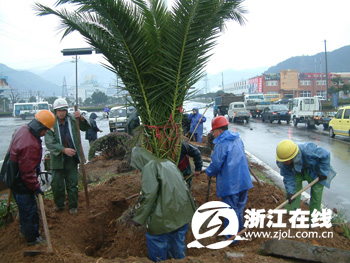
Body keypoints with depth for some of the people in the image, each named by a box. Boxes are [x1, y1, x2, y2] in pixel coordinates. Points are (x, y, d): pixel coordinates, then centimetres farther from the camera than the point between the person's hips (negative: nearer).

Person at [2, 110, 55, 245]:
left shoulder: (23, 129, -3)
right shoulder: (31, 145, -34)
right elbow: (28, 171, -29)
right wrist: (36, 187, -17)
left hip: (13, 177, 10)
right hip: (21, 183, -10)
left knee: (24, 206, 28)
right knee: (29, 210, 6)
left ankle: (24, 229, 49)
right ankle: (32, 239, 22)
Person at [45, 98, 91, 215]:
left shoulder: (72, 119, 0)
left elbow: (86, 127, 2)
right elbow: (49, 142, -16)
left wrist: (81, 118, -19)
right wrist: (64, 150, -28)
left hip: (71, 158, 1)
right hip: (57, 159, -1)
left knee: (72, 184, 7)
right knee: (56, 184, 9)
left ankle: (73, 206, 22)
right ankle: (59, 205, 31)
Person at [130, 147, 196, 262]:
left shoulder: (149, 167, -6)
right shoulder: (168, 163, 16)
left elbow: (149, 194, -16)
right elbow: (183, 184, 17)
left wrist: (139, 217, -9)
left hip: (167, 212, -7)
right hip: (183, 210, 7)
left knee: (155, 237, 14)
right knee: (177, 239, 24)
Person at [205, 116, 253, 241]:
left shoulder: (221, 144, -19)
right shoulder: (238, 139, 8)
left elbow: (216, 164, -19)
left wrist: (208, 173, 1)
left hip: (230, 184, -8)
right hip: (244, 181, 8)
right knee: (239, 207, 22)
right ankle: (239, 230, 37)